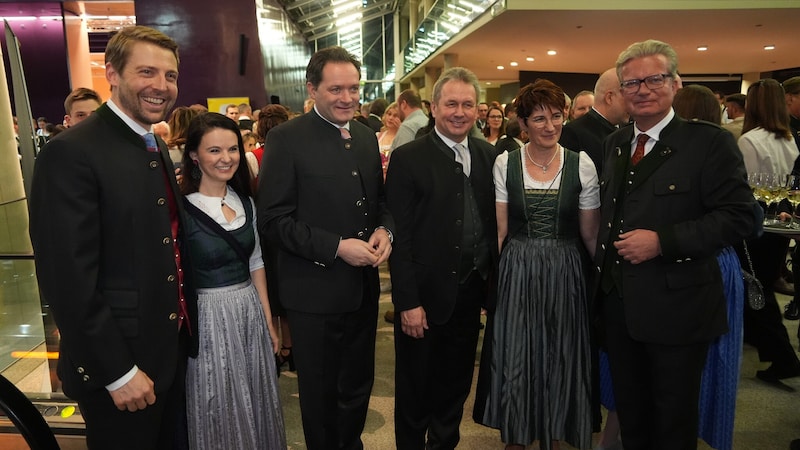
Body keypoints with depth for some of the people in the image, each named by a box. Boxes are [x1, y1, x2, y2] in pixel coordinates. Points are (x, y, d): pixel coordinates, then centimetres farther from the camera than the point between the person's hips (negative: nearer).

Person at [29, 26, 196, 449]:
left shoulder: (157, 147, 8)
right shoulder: (71, 153, -19)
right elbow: (68, 280, -22)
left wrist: (185, 328, 12)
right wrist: (117, 371, -19)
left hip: (172, 348, 8)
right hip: (118, 364, -8)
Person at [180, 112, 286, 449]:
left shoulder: (246, 202, 5)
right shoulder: (181, 208, -15)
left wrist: (268, 320, 11)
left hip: (251, 313, 6)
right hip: (209, 317, -5)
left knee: (255, 407, 18)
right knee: (220, 413, 11)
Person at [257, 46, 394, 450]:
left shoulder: (366, 136, 7)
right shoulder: (286, 139, -12)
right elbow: (273, 220, -16)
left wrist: (383, 229, -6)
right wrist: (336, 247, -22)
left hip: (364, 287, 6)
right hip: (316, 292, -6)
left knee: (358, 387, 23)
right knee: (321, 396, 14)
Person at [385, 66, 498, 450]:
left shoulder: (487, 155, 5)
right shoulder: (408, 158, -11)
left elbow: (493, 222, 7)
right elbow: (399, 235, -14)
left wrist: (491, 282, 3)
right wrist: (408, 302, -16)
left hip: (471, 292, 5)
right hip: (426, 295, -5)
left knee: (456, 385, 21)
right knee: (415, 390, 13)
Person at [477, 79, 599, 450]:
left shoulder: (582, 164, -3)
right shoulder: (505, 164, -2)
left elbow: (590, 233, 3)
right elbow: (499, 230, 0)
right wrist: (491, 274, -4)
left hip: (564, 274, 0)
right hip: (517, 272, 0)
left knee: (559, 360, 12)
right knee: (514, 361, 8)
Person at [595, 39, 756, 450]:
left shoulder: (709, 142, -11)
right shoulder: (614, 143, 8)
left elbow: (739, 217, -16)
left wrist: (662, 241, -23)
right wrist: (602, 264, 8)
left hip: (676, 308, -5)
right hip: (618, 306, 6)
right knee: (629, 413, 22)